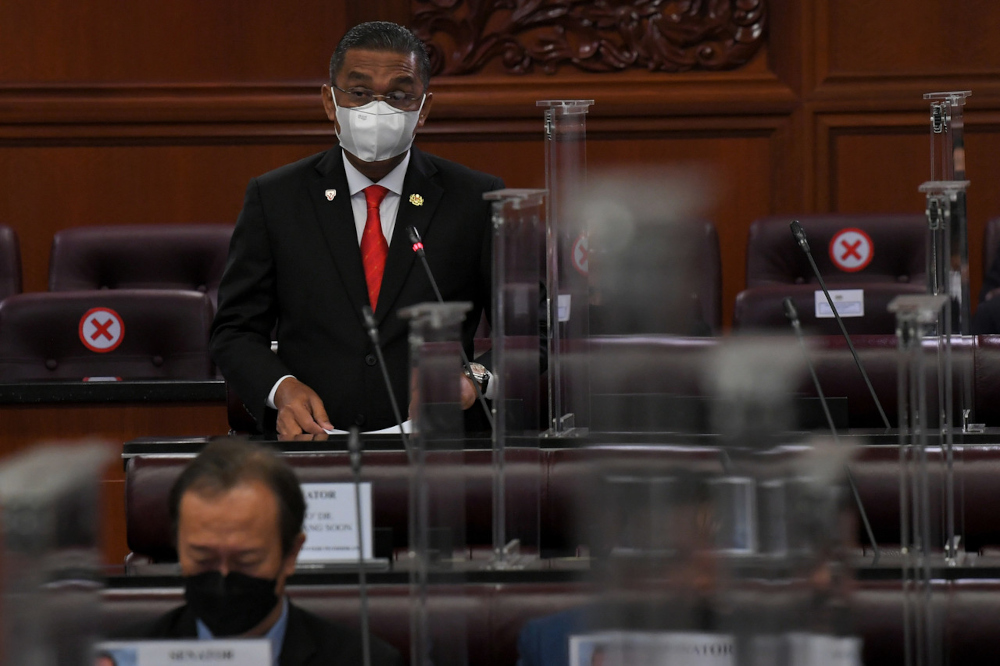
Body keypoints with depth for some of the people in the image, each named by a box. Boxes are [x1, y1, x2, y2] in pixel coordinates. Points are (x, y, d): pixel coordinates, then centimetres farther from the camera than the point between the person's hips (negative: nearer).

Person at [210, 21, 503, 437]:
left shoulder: (476, 200, 10)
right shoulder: (275, 199, 12)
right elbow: (236, 330, 13)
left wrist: (477, 379, -12)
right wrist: (281, 388, -8)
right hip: (311, 444, 0)